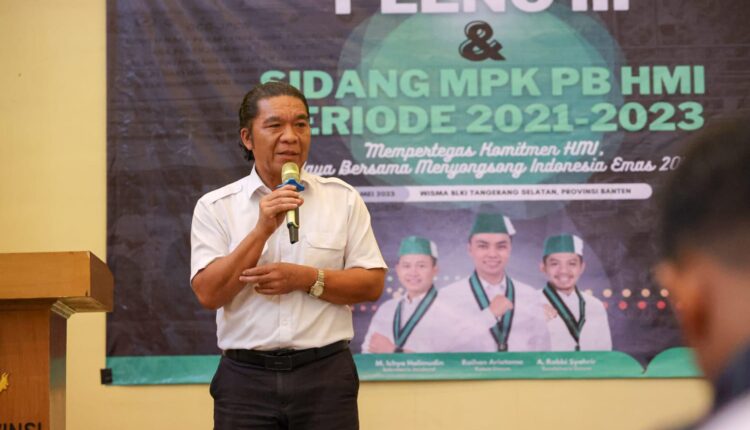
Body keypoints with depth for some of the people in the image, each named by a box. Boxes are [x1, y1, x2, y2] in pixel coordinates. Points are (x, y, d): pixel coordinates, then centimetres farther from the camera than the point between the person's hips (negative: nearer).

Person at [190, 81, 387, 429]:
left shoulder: (342, 199, 5)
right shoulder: (215, 207, 2)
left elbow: (372, 284, 3)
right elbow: (208, 293, -7)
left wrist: (306, 278, -11)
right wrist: (262, 230, -16)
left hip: (325, 375, 1)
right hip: (246, 378, 0)